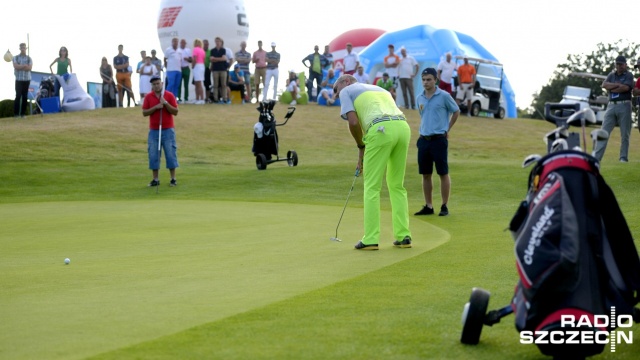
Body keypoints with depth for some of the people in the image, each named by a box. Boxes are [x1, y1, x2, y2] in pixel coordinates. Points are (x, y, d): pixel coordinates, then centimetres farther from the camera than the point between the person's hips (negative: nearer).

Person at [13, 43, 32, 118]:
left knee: (25, 96, 2)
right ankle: (16, 113, -7)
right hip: (19, 79, -2)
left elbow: (29, 67, -6)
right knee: (18, 95, -8)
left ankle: (23, 113, 5)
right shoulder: (16, 57, 4)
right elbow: (15, 66, -11)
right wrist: (24, 66, -11)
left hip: (27, 79, 2)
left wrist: (20, 67, -12)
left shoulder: (29, 58, 8)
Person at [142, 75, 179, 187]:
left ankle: (173, 179, 4)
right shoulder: (148, 97, 5)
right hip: (153, 130, 2)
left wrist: (166, 103, -16)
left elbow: (175, 112, -4)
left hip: (168, 130, -2)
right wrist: (155, 107, -15)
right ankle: (155, 179, 9)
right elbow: (144, 113, -1)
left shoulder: (169, 95, 0)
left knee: (171, 153, -2)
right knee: (153, 155, 1)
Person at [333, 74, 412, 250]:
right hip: (403, 127, 6)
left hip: (381, 130, -6)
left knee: (372, 187, 3)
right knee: (397, 186, 17)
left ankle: (371, 239, 1)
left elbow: (353, 121, 0)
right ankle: (403, 236, 14)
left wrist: (361, 146, 16)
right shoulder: (379, 89, 36)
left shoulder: (346, 91, 17)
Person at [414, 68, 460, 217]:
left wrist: (447, 129, 7)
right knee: (425, 174, 7)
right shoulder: (420, 98, 9)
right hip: (423, 140, 5)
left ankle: (444, 206, 5)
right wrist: (424, 130, 14)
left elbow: (456, 111, 5)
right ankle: (428, 206, 14)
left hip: (439, 139, -5)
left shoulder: (444, 96, -6)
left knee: (443, 173, -1)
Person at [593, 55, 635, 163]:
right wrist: (617, 84, -9)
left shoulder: (629, 75, 5)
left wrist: (611, 88, -3)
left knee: (625, 134, -1)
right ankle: (596, 157, -9)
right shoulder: (611, 75, 17)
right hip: (611, 105, 3)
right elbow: (604, 84, 0)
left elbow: (626, 88, -12)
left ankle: (623, 157, 5)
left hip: (624, 106, -3)